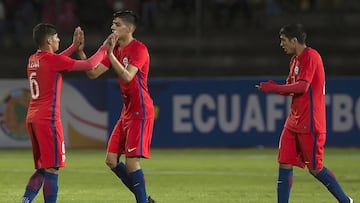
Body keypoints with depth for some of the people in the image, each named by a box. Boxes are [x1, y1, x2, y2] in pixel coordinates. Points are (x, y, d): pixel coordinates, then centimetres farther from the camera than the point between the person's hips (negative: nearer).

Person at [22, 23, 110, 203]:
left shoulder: (33, 60, 12)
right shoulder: (52, 60, -11)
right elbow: (89, 65, -9)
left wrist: (74, 47, 33)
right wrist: (104, 48, 5)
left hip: (32, 119, 8)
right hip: (48, 119, -8)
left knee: (41, 169, 14)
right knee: (52, 169, -6)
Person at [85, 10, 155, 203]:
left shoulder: (138, 49, -14)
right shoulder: (116, 49, 11)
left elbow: (127, 76, -28)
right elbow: (93, 73, 8)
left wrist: (110, 54, -31)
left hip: (140, 113, -9)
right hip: (127, 112, 9)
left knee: (131, 162, -12)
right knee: (111, 160, 6)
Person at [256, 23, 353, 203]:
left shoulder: (310, 56, -13)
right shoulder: (295, 59, 16)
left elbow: (302, 86, -22)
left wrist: (274, 88, -14)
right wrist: (273, 88, -1)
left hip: (310, 123, -9)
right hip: (294, 121, 9)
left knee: (315, 168, -3)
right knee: (284, 164, 2)